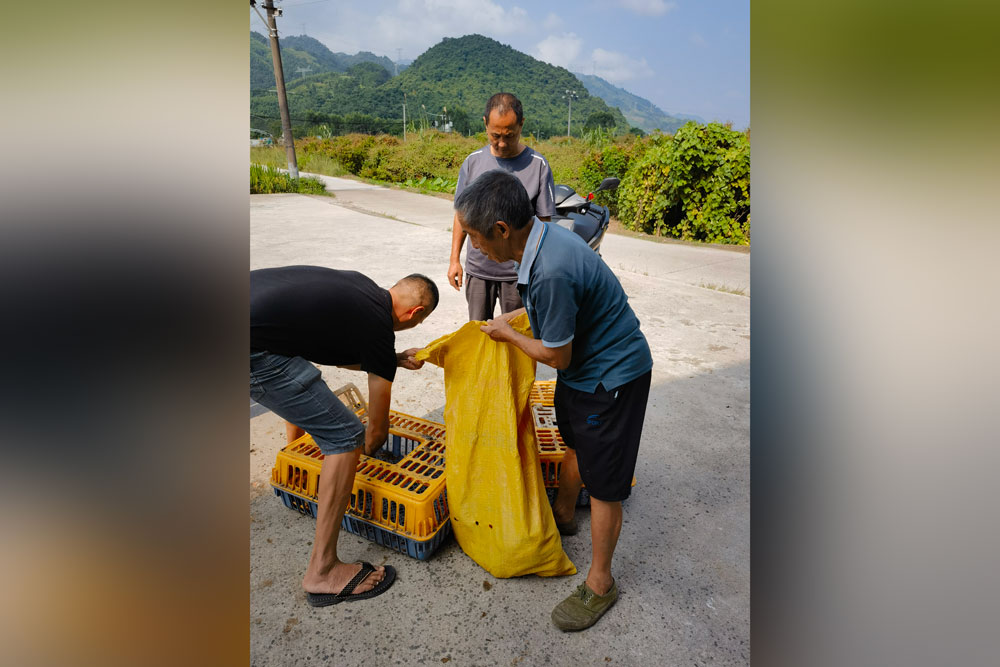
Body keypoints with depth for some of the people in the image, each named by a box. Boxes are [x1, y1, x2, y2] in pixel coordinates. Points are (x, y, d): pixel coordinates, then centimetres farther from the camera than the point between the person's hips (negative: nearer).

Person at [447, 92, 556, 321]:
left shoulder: (538, 166, -7)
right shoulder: (473, 162, 0)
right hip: (478, 268, 2)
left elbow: (543, 222, -4)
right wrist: (454, 259, 7)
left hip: (518, 271, -2)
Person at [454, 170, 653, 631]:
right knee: (575, 444, 28)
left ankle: (600, 583, 26)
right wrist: (517, 315, 12)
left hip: (612, 375, -10)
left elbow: (556, 355, -22)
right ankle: (563, 515, 54)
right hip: (585, 365, 10)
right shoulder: (542, 236, -4)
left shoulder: (551, 272, -35)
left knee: (603, 482, 5)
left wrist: (507, 334, -8)